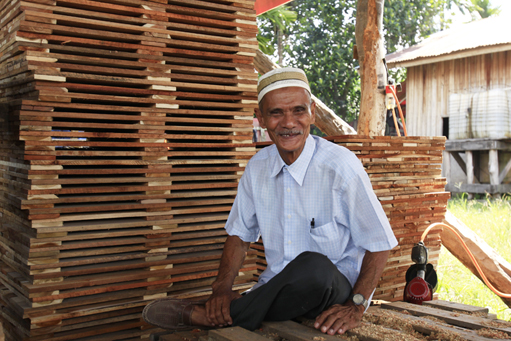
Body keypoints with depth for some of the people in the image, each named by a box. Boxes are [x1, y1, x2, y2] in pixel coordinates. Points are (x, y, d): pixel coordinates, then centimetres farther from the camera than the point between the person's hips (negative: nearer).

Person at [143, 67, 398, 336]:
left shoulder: (341, 166, -14)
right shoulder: (257, 167, 2)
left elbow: (379, 243, -9)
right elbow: (240, 233, 10)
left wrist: (356, 306, -17)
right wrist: (222, 287, -5)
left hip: (333, 290, -3)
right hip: (277, 289, 3)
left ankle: (200, 314, -21)